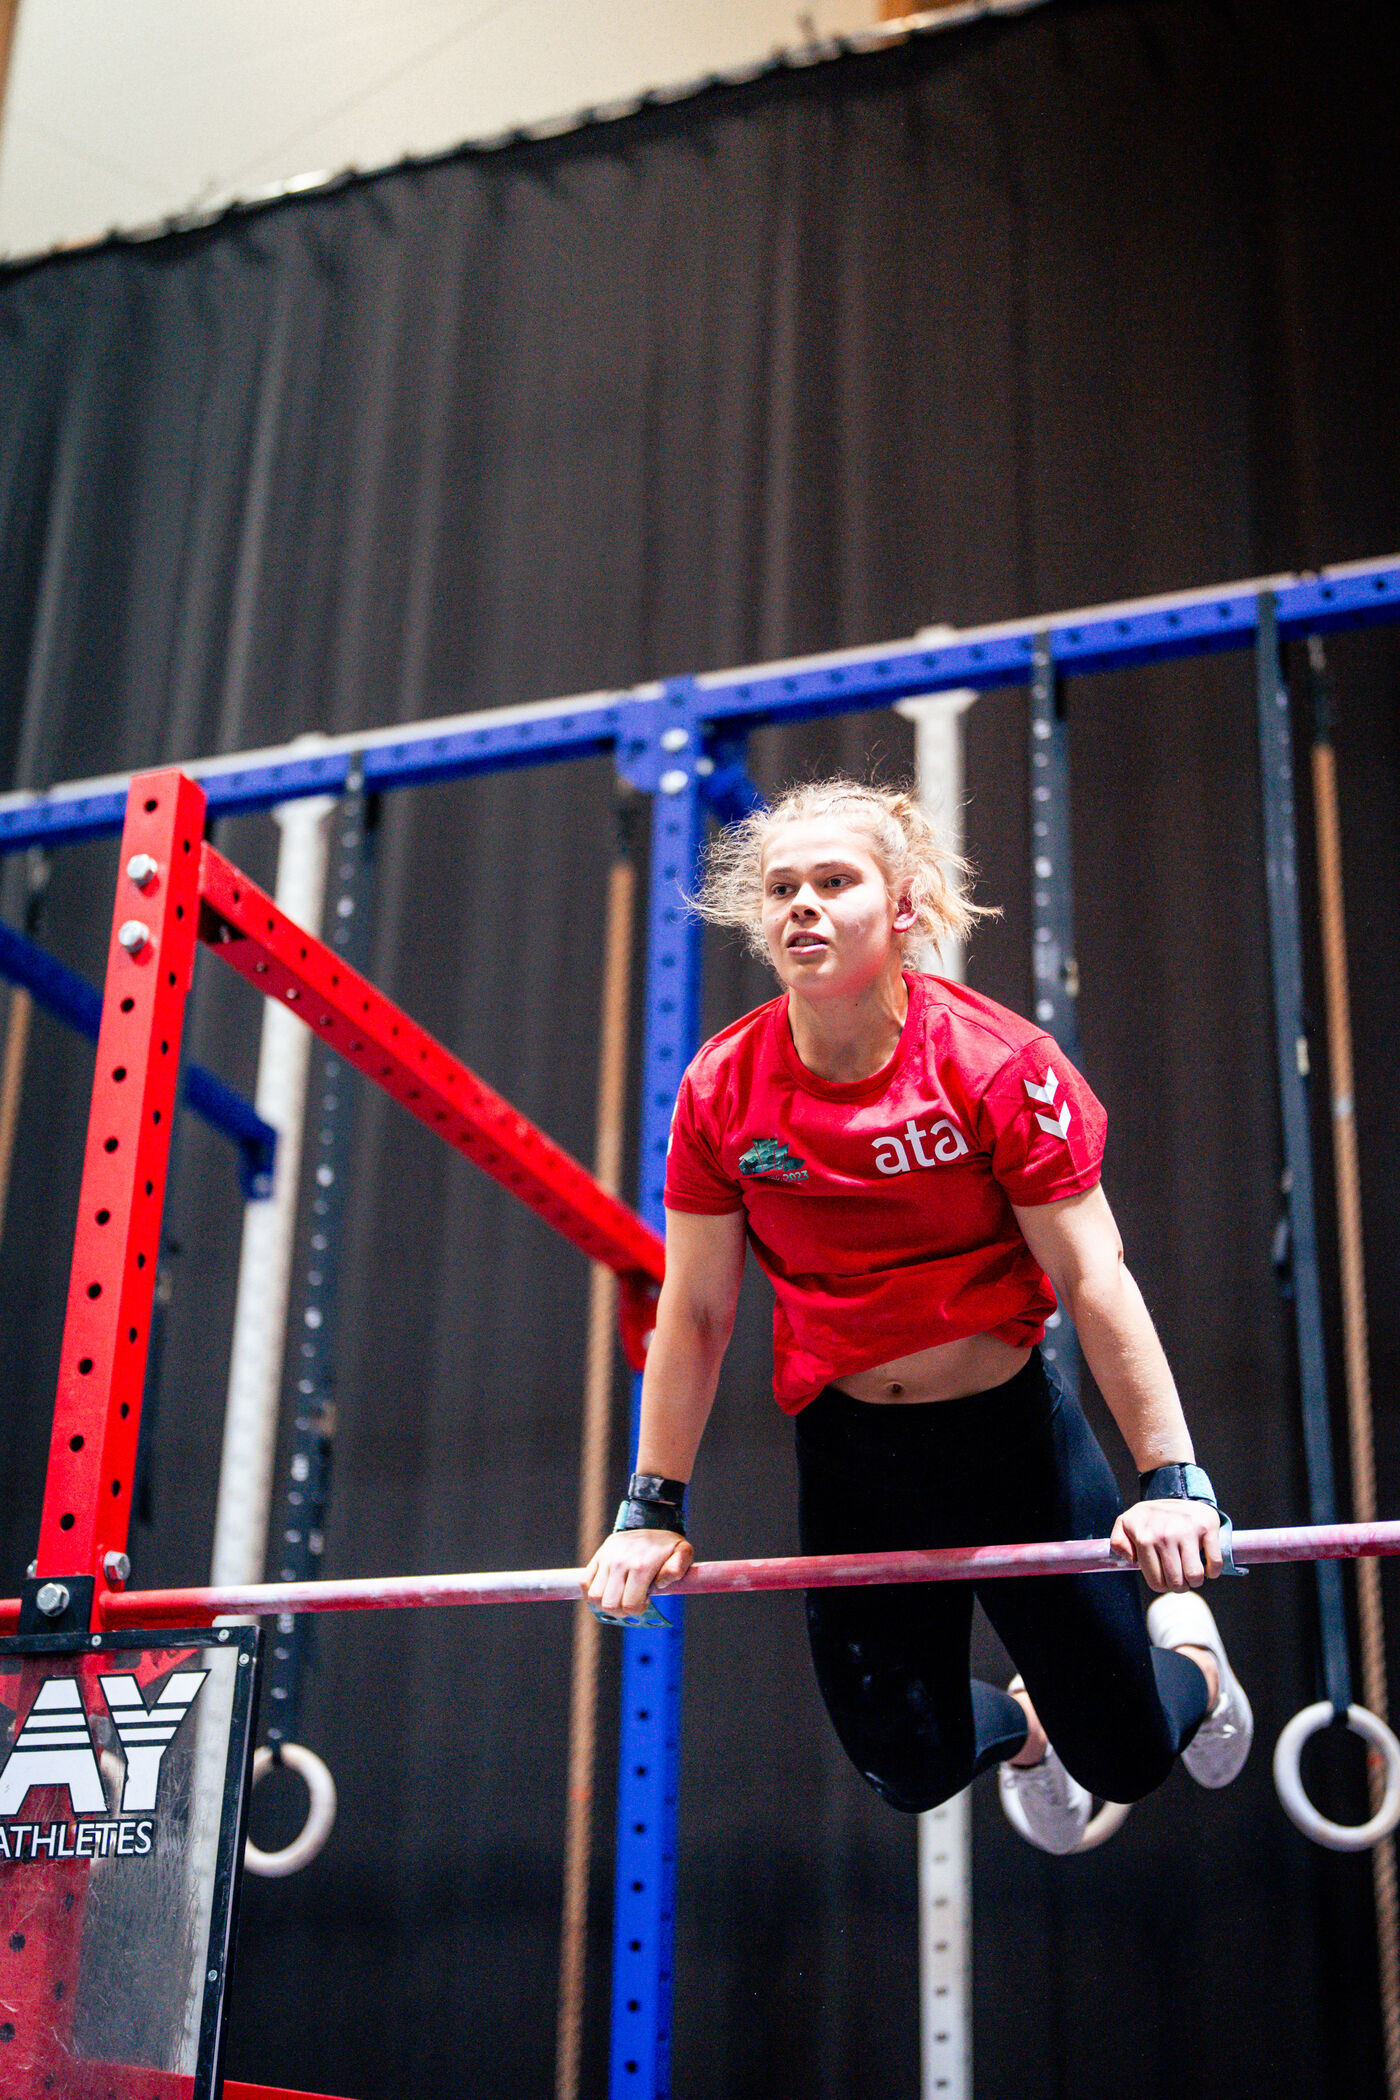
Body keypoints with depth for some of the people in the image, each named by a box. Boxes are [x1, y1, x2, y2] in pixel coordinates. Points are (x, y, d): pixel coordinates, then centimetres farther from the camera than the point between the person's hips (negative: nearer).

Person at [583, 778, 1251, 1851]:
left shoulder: (998, 1065, -17)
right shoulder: (722, 1090, -9)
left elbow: (1094, 1279, -16)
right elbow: (695, 1314, -2)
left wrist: (1172, 1479, -19)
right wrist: (654, 1508, 0)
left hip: (1011, 1431, -2)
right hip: (850, 1452, 2)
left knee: (1125, 1761, 4)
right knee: (912, 1768, 7)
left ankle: (1190, 1657, 43)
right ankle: (1018, 1726, 45)